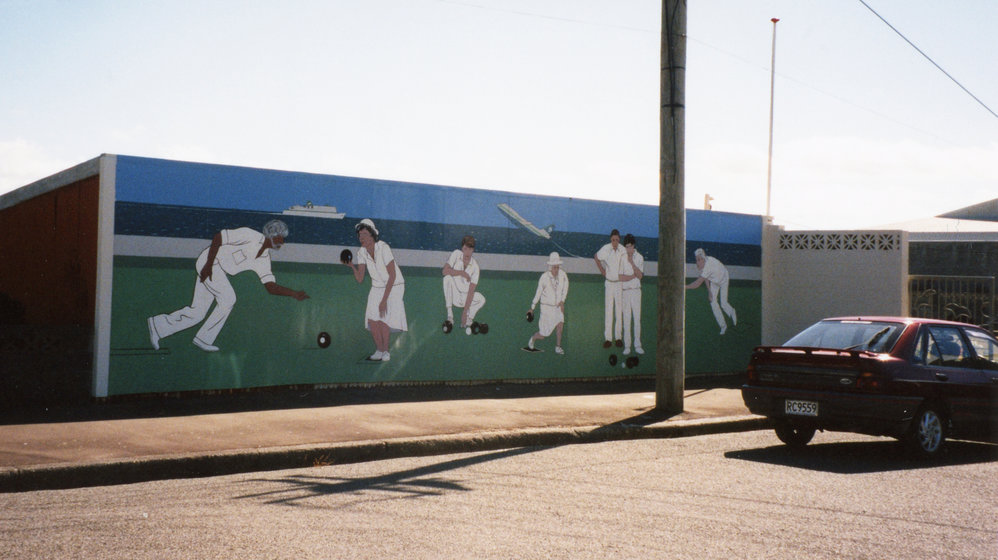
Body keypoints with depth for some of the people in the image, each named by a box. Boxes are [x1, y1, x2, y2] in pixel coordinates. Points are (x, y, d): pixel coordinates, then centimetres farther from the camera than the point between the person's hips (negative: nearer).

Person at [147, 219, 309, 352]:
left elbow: (270, 286, 1)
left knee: (197, 313, 3)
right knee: (228, 299, -15)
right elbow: (218, 237, -18)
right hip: (209, 262, -8)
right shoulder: (250, 235, -17)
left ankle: (158, 325, 14)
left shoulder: (264, 258, 5)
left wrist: (294, 293, -12)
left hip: (219, 272, 8)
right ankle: (204, 338, -5)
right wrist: (209, 264, -22)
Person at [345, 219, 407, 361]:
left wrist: (384, 300, -23)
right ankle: (379, 351, 9)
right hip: (377, 288, 5)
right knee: (372, 319, -8)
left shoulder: (383, 248, -25)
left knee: (383, 318, -19)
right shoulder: (361, 252, -7)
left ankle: (386, 352, -4)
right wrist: (353, 267, -28)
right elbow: (359, 279, -8)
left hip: (394, 287, -5)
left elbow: (393, 276, -22)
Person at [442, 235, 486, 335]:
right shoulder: (456, 254, -12)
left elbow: (471, 291, -19)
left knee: (481, 299, -22)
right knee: (447, 277, -28)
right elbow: (445, 271, -27)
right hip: (453, 295, -1)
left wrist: (465, 311, -27)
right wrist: (462, 273, -23)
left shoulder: (475, 266, -13)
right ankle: (450, 315, -24)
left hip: (465, 296, 1)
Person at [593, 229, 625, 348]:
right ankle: (607, 338, 3)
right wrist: (602, 270, 6)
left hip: (620, 283, 0)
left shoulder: (623, 250, -9)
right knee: (608, 310, -1)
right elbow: (596, 257, 11)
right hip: (609, 283, 0)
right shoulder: (605, 249, -9)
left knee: (619, 310, 3)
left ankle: (618, 337, 11)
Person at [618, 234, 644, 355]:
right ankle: (627, 346, 3)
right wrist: (634, 275, -5)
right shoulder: (622, 257, 0)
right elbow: (621, 277, -6)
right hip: (625, 291, -2)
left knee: (637, 318, 1)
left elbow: (640, 276, -6)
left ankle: (637, 345, 7)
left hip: (636, 290, 2)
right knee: (626, 319, -1)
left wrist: (632, 263, -15)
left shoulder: (639, 257, 5)